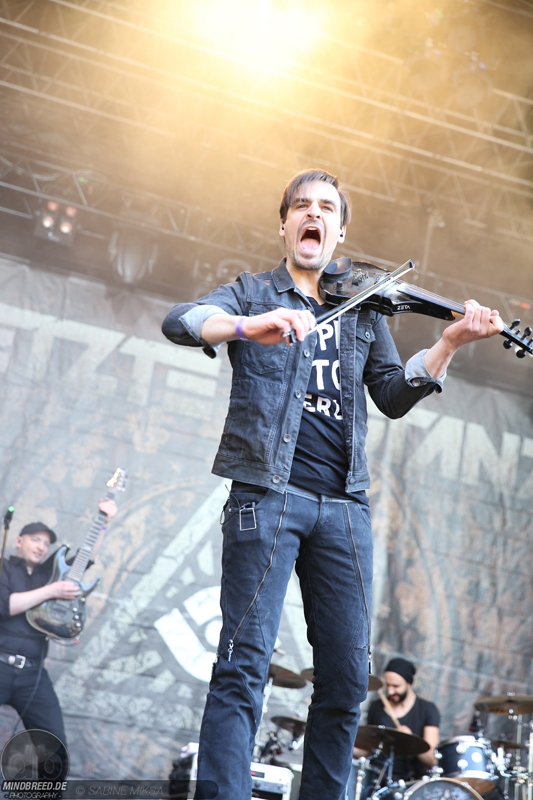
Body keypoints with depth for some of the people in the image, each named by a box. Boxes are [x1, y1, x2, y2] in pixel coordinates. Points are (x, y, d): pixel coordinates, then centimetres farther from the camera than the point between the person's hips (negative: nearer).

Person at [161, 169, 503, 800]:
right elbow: (178, 321, -6)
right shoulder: (254, 293, 12)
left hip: (344, 504, 4)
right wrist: (249, 326, -27)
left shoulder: (364, 312, 21)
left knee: (347, 676, 1)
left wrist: (449, 343, -3)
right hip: (268, 492, -4)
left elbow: (393, 396, 13)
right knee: (245, 661, -13)